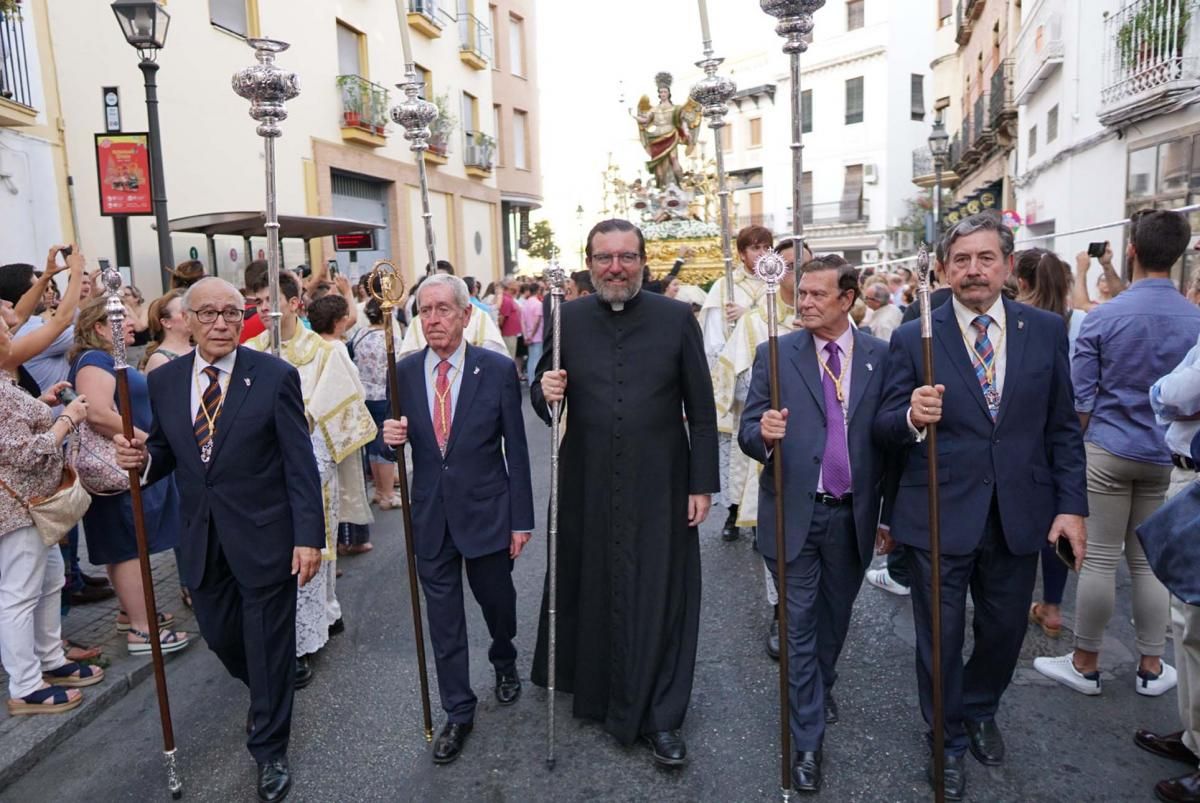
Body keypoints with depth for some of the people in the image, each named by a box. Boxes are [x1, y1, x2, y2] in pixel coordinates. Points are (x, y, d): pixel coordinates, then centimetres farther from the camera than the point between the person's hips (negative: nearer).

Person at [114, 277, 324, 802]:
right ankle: (268, 698, 51)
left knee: (267, 644, 8)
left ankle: (269, 749, 30)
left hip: (264, 536, -4)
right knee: (219, 634, 19)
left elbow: (300, 463, -11)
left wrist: (308, 536, -16)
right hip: (202, 538, 5)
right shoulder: (164, 381, 2)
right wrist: (142, 458, -13)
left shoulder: (275, 376, -11)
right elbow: (166, 453, 11)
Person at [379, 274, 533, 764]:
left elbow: (516, 449, -6)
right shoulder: (404, 372, -3)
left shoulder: (498, 370, -10)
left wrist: (521, 519, -5)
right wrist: (393, 436, -17)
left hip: (486, 512, -2)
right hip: (430, 516, 2)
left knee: (496, 600, 18)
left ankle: (504, 661, 51)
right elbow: (402, 438, 8)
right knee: (443, 620, 10)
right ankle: (458, 712, 28)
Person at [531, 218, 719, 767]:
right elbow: (543, 400, 6)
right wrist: (545, 393, -17)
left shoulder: (677, 319, -4)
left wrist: (702, 483, -3)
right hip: (587, 488, 2)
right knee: (589, 588, 17)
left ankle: (660, 718, 23)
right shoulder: (566, 319, 0)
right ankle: (592, 685, 43)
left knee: (659, 599, 6)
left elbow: (701, 410, -1)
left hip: (659, 488, -2)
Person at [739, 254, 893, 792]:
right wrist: (764, 433, -30)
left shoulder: (880, 355, -1)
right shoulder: (775, 354, -5)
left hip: (853, 513, 2)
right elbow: (747, 432, -7)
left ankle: (821, 687, 49)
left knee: (835, 615, 22)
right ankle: (807, 741, 20)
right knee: (799, 624, 5)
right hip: (794, 512, -2)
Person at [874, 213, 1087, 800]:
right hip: (939, 516, -2)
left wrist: (1071, 505, 0)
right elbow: (885, 428, -6)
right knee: (941, 636, 11)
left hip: (1019, 515, 3)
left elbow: (1062, 427, 5)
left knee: (1005, 628, 18)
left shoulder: (1047, 331, 2)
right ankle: (948, 739, 35)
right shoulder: (912, 338, -6)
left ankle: (980, 712, 48)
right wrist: (911, 416, -29)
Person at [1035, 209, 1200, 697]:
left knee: (1099, 559, 3)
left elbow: (1080, 399, -7)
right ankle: (1151, 668, 23)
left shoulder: (1103, 317, -10)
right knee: (1149, 561, 13)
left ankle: (1085, 664, 14)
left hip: (1109, 451, -3)